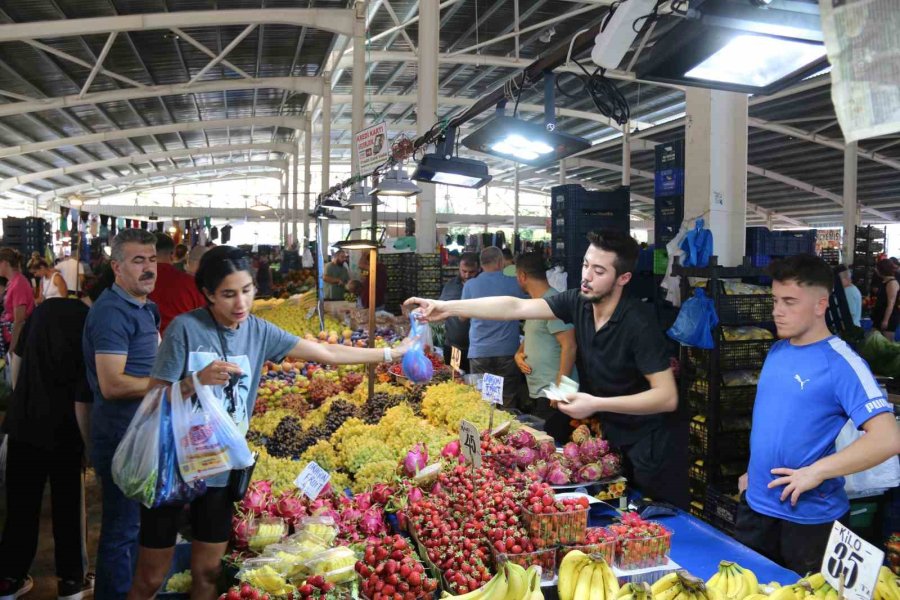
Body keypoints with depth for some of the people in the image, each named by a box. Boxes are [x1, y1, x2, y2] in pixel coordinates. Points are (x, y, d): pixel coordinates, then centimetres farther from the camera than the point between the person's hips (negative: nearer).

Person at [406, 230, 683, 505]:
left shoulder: (639, 323, -25)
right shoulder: (579, 302, -8)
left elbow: (667, 397, -26)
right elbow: (515, 307, -12)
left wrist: (596, 404, -31)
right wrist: (449, 307, -19)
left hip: (648, 445, -6)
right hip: (606, 433, 6)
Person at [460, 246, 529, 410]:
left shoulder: (470, 286, 0)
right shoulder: (513, 284, -2)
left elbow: (463, 315, 13)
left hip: (479, 352, 1)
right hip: (507, 352, -1)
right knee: (508, 404, 6)